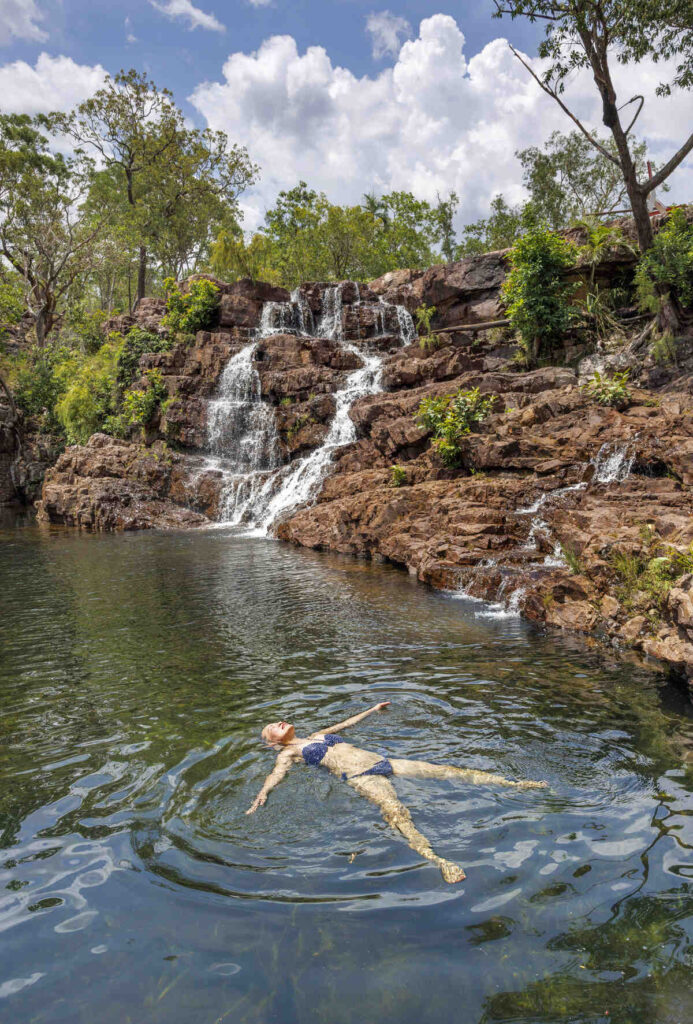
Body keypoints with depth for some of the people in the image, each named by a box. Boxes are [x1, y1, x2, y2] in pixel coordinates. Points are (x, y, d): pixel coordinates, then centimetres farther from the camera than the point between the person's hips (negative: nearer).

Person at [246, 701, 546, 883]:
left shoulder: (318, 735, 29)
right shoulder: (289, 753, 10)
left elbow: (347, 723, 40)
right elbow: (276, 773, -7)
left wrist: (373, 709, 49)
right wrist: (262, 794, -28)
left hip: (382, 762, 6)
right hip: (359, 777, -6)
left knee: (446, 770, -5)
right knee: (395, 810, -37)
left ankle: (515, 785, -7)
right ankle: (436, 860, -58)